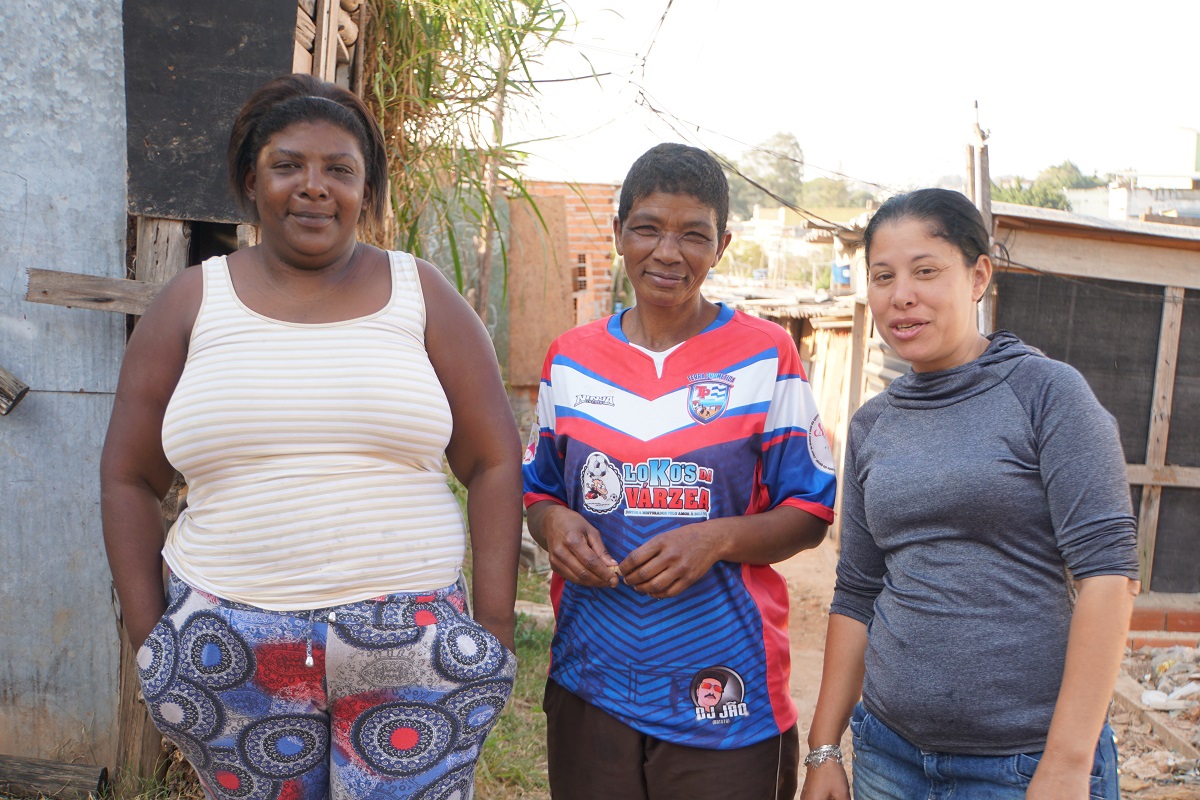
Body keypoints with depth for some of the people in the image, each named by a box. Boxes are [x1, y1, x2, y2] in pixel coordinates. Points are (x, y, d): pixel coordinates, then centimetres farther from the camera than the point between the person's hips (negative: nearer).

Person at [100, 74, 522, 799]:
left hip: (412, 645, -1)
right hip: (229, 652, 1)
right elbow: (130, 478, 9)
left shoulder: (421, 294, 3)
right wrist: (148, 636, 3)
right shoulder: (194, 301, 5)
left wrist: (493, 626, -4)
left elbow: (494, 463, 1)